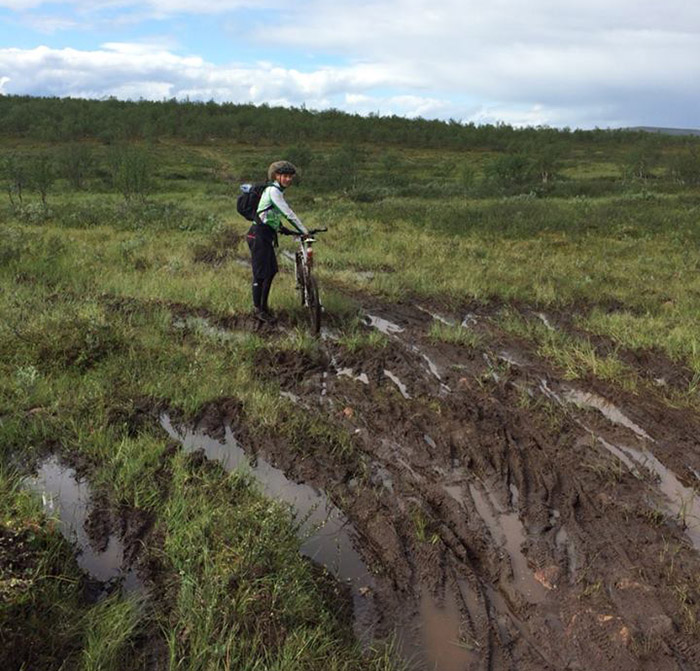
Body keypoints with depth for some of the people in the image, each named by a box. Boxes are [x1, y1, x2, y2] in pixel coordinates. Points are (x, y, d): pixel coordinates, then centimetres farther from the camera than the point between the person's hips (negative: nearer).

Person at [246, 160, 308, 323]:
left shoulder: (277, 191, 16)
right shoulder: (273, 190, -15)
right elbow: (288, 213, -19)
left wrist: (283, 229, 18)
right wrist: (304, 231, -16)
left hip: (266, 235, 10)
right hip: (259, 235, -10)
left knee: (271, 271, 14)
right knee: (260, 273, -4)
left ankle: (264, 305, 27)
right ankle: (258, 310, 5)